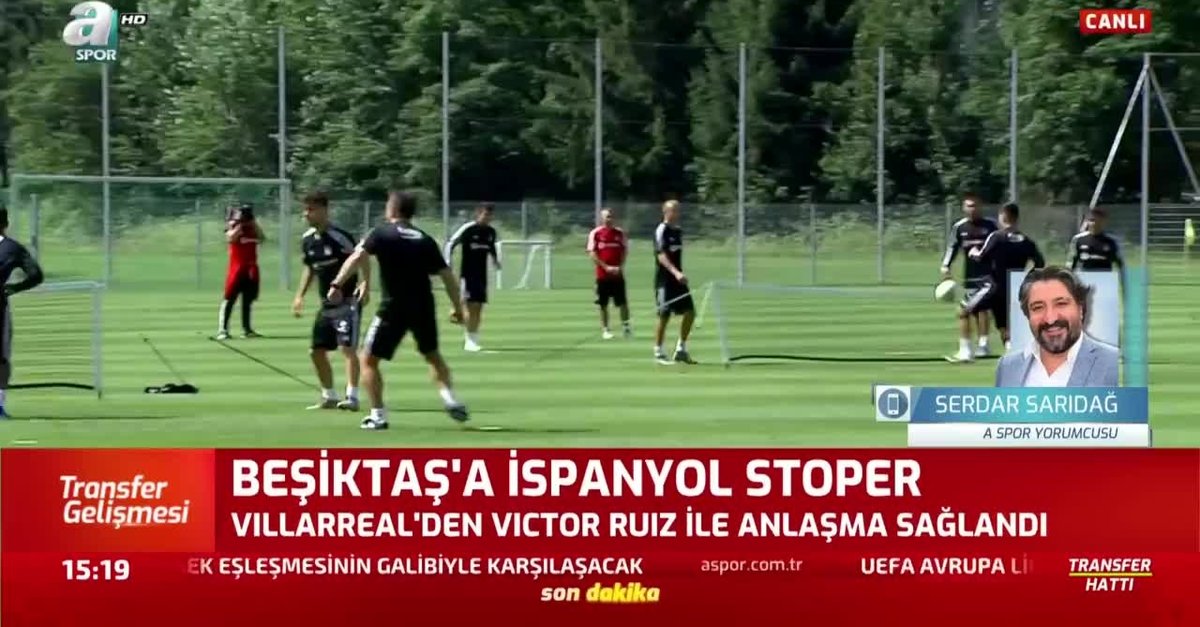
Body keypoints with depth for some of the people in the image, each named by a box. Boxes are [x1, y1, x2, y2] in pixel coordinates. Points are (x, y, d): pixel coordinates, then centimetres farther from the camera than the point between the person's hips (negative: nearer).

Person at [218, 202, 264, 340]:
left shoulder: (252, 227, 12)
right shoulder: (232, 226, -4)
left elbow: (261, 238, 0)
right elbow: (231, 238, -23)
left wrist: (254, 224, -5)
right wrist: (240, 224, -20)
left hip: (251, 267, 6)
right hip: (237, 266, -6)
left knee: (248, 299, 11)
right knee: (230, 297, -9)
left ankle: (246, 328, 18)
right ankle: (222, 329, -11)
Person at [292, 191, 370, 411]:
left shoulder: (339, 236, -16)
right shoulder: (307, 240, 7)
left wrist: (366, 283, -33)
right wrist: (300, 296, 17)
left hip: (347, 301, -8)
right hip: (326, 305, 8)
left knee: (347, 347, -17)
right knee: (316, 351, 8)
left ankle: (352, 397, -17)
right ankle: (329, 397, 22)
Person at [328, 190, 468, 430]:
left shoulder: (382, 233, 0)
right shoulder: (425, 240, 10)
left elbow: (357, 258, -16)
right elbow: (448, 276, 9)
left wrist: (337, 284, -21)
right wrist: (458, 308, 17)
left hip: (394, 307, -4)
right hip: (424, 307, 4)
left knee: (368, 360, 8)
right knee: (432, 355, 27)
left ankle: (378, 415, 0)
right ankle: (449, 398, 12)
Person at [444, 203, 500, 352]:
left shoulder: (491, 231, 7)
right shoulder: (468, 229, -11)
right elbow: (451, 243, -7)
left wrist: (495, 259, 15)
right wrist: (448, 262, -14)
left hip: (482, 274, 6)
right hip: (468, 273, -6)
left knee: (479, 307, 5)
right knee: (472, 305, -12)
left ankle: (474, 339, 12)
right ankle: (469, 341, -3)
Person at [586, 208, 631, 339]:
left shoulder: (619, 233, 6)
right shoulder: (595, 233, -2)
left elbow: (624, 251, 7)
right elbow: (592, 253, -5)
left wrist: (620, 267, -8)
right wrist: (606, 267, -13)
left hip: (618, 274, 2)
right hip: (602, 274, -2)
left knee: (623, 302, -1)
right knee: (603, 304, 4)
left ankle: (626, 326, 8)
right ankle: (605, 330, 11)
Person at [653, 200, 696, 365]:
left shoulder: (678, 231, 13)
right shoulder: (661, 230, -12)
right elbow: (661, 255, -22)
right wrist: (676, 272, -33)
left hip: (678, 279, 8)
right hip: (664, 279, -8)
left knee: (690, 312, 3)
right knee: (664, 316, -4)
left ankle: (681, 350, 14)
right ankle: (658, 353, 6)